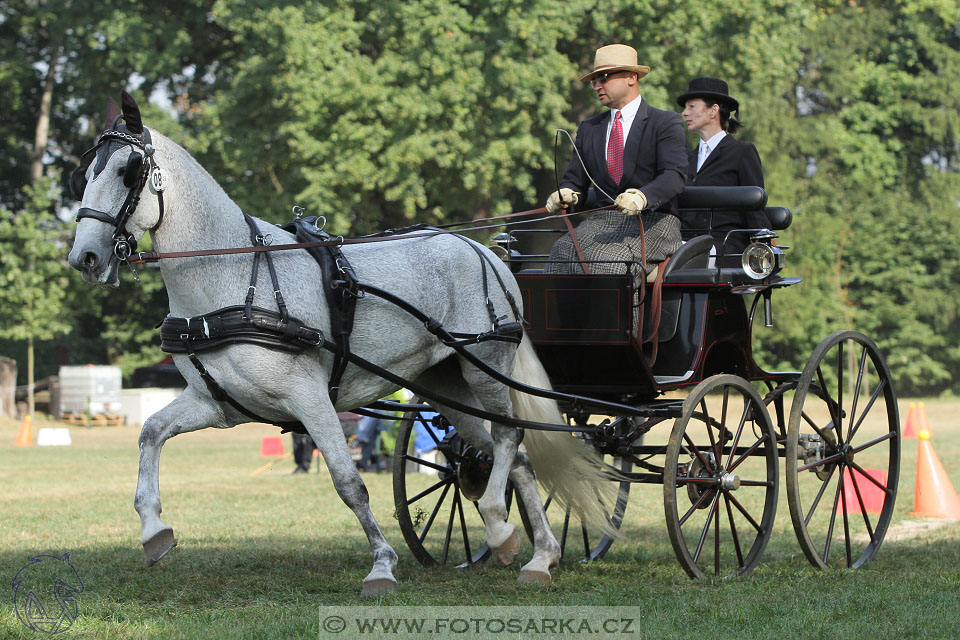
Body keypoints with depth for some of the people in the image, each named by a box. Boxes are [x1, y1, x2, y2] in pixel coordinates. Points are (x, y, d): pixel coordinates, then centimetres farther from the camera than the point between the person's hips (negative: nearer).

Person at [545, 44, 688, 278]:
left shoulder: (665, 123, 1)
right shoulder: (589, 129, 20)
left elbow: (674, 175, -13)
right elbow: (575, 179, 17)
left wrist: (642, 197, -34)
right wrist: (566, 194, -10)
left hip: (652, 222, -5)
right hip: (602, 221, 5)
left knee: (606, 257, -34)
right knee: (563, 251, -27)